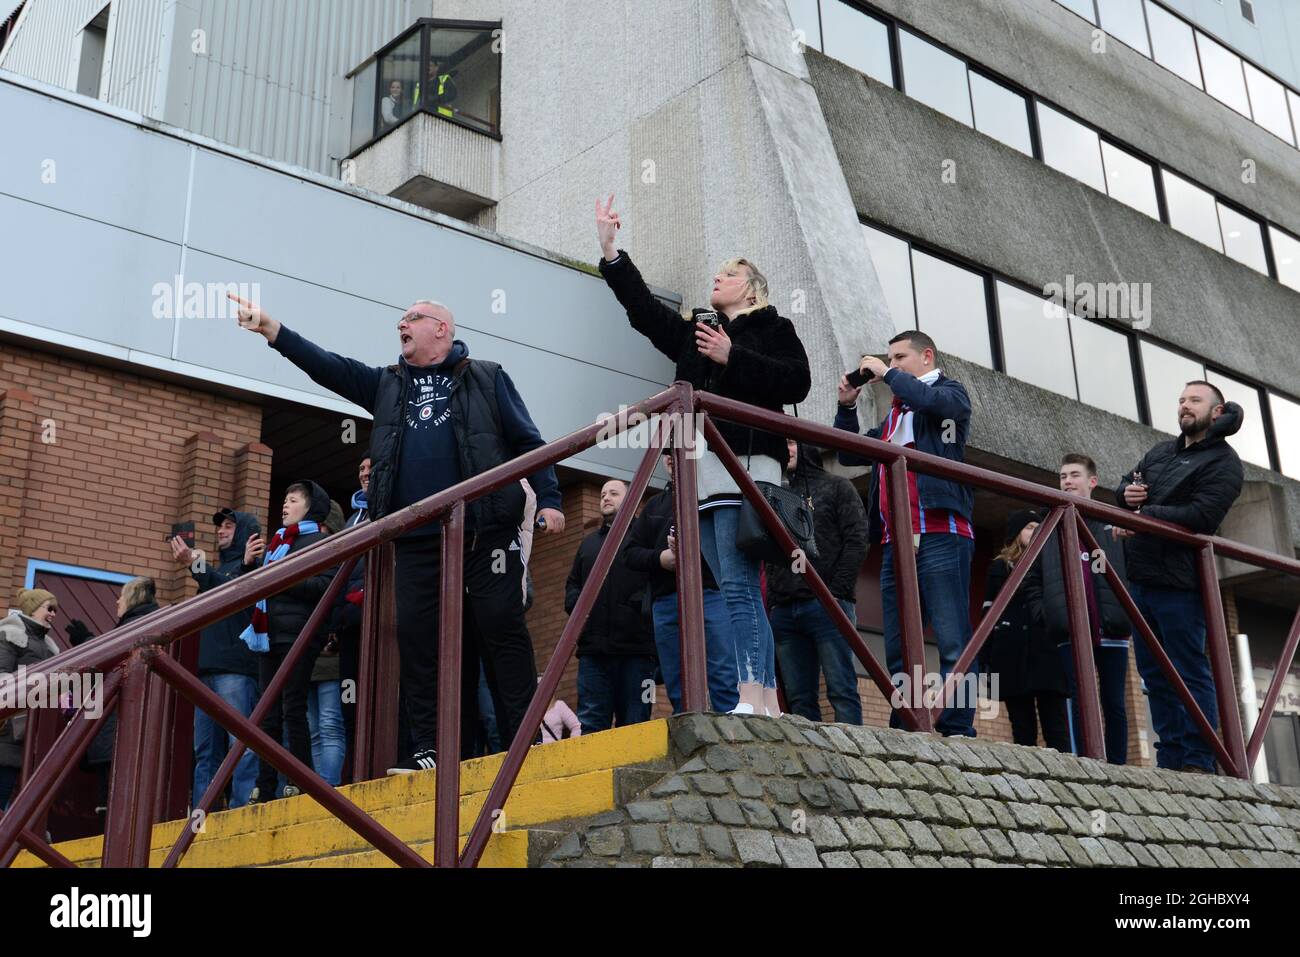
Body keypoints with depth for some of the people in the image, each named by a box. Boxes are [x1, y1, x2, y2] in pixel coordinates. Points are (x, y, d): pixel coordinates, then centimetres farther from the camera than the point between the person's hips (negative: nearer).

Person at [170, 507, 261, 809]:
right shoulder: (221, 566, 26)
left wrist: (194, 563, -20)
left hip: (237, 668, -9)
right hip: (209, 668, 9)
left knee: (241, 742, -13)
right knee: (205, 748, 6)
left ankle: (242, 808, -15)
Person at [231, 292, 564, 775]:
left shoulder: (486, 378, 11)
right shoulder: (386, 385, 22)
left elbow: (527, 442, 7)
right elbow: (327, 366, 12)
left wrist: (548, 499, -5)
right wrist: (270, 329, 1)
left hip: (484, 532, -4)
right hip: (416, 540, 4)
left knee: (501, 626, -7)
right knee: (416, 635, -1)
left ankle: (525, 740, -4)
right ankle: (430, 747, 4)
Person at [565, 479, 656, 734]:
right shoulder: (588, 543, 27)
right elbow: (572, 585, 28)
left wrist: (635, 607, -16)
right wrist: (576, 606, 7)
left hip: (634, 648, -5)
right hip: (592, 649, 5)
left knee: (635, 723, -3)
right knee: (590, 724, -1)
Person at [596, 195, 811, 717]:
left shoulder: (774, 329, 9)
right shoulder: (694, 333, 26)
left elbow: (796, 382, -5)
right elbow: (644, 309, 21)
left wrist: (733, 358, -9)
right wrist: (610, 251, 17)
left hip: (746, 463, -6)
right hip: (703, 471, 6)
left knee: (738, 585, -17)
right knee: (744, 593, 3)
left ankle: (752, 699, -20)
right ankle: (769, 703, 4)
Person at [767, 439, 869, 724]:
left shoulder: (837, 487, 9)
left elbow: (856, 541, -2)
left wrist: (837, 592, -11)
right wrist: (772, 600, 7)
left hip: (825, 605, -5)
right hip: (784, 610, 5)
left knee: (841, 689, -9)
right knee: (798, 697, 1)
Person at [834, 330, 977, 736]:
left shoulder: (950, 392, 10)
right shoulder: (893, 415, 30)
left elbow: (928, 399, -13)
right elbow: (851, 454, 30)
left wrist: (886, 373, 0)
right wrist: (847, 405, 17)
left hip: (939, 534, -7)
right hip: (895, 542, 7)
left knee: (951, 642, -12)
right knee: (898, 650, 2)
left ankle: (958, 731, -15)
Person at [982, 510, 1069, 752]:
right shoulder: (1000, 567, 15)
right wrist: (987, 660, -3)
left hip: (1047, 653, 1)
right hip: (1013, 657, -1)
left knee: (1057, 729, -9)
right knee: (1022, 729, -3)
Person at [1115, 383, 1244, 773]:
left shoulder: (1222, 462, -4)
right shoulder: (1160, 451, 19)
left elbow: (1201, 516, -17)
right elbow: (1126, 482, 27)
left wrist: (1143, 515, -18)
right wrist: (1127, 491, 2)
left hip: (1177, 583, -8)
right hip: (1140, 579, 8)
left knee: (1190, 671, -6)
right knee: (1154, 672, 10)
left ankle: (1199, 763, -4)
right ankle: (1170, 759, 16)